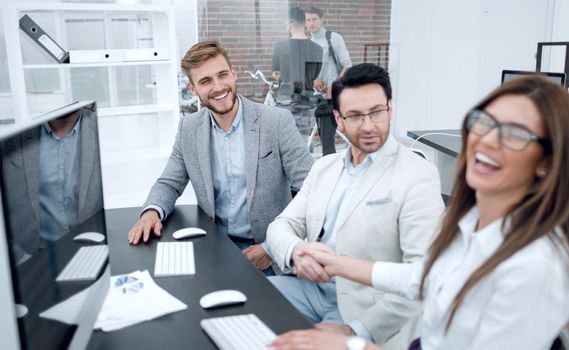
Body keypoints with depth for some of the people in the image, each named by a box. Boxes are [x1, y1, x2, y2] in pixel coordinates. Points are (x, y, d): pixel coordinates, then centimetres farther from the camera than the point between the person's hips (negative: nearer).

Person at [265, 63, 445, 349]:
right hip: (312, 287, 5)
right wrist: (295, 250, -17)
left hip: (366, 310, -5)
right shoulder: (324, 167, 10)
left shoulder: (418, 175, -10)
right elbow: (282, 225, 7)